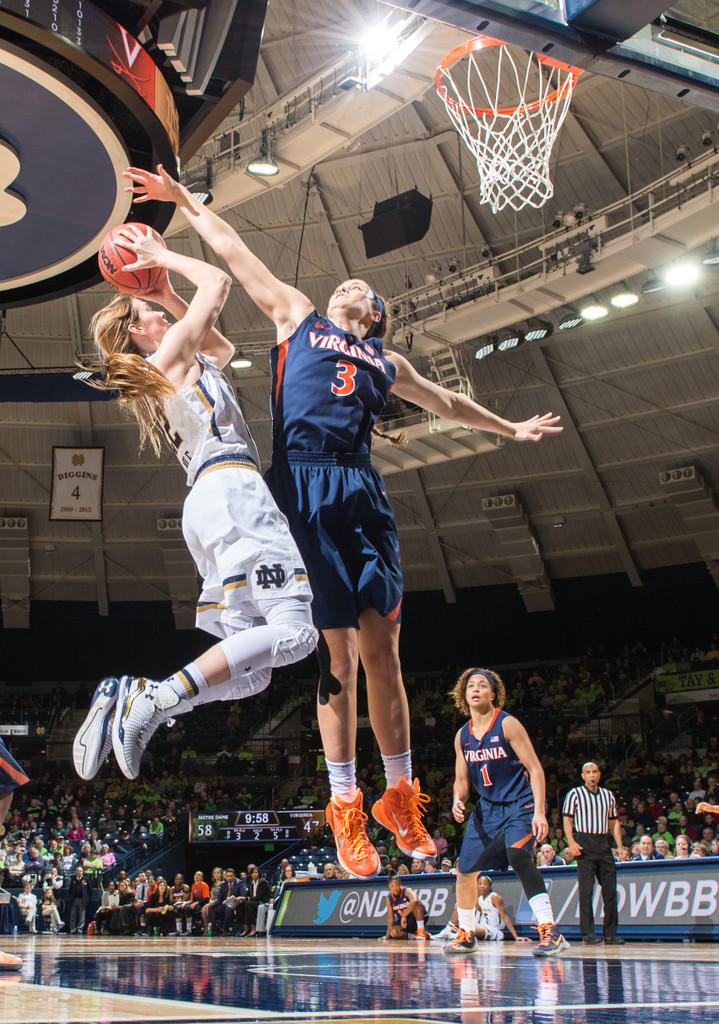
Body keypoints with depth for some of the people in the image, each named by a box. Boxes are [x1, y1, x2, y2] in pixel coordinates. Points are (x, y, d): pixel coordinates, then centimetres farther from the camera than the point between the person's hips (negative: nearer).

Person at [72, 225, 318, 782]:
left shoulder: (178, 370, 29)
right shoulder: (171, 354, 5)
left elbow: (224, 347, 43)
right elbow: (219, 282, 8)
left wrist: (169, 295, 40)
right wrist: (163, 257, 21)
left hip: (206, 506, 9)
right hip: (232, 490, -9)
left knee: (248, 673, 2)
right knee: (293, 632, -21)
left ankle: (129, 697, -10)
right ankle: (154, 701, -27)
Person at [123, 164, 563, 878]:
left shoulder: (386, 362, 29)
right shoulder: (299, 318, 22)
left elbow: (446, 403, 42)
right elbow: (238, 256, 24)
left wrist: (509, 429, 49)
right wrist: (187, 204, 24)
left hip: (361, 493, 3)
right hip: (303, 488, -3)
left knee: (382, 647, -2)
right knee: (337, 654, -6)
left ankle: (399, 798, 9)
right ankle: (345, 808, 1)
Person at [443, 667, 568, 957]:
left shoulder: (507, 724, -13)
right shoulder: (462, 736, 4)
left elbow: (535, 769, -15)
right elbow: (462, 780, 12)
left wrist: (539, 812, -25)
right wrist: (458, 800, -11)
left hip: (520, 804, -7)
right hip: (487, 807, 7)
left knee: (517, 853, -32)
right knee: (465, 869, 9)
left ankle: (550, 931, -32)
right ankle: (466, 935, 31)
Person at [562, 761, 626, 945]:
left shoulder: (608, 795, 15)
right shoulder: (575, 794, 3)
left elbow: (614, 822, 18)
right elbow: (567, 820, -1)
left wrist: (620, 846, 8)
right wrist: (571, 843, -15)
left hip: (604, 843, 4)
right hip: (585, 843, -4)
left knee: (610, 889, 3)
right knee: (586, 889, -5)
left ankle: (611, 933, 10)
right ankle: (588, 933, -2)